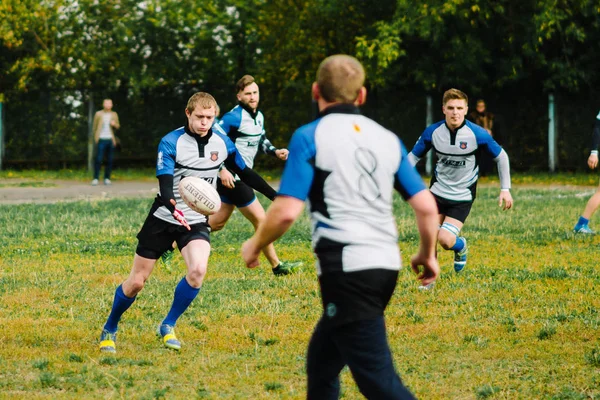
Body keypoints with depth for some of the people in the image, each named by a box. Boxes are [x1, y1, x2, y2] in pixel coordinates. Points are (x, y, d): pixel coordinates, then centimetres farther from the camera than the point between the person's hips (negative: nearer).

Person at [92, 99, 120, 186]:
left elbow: (118, 126, 13)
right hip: (101, 139, -3)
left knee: (109, 160, 2)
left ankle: (107, 178, 9)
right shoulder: (98, 114, 6)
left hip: (110, 139, 3)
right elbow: (94, 127, 9)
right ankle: (95, 178, -6)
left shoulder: (114, 115, 13)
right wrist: (96, 137, 1)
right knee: (98, 159, -8)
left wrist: (114, 124, -9)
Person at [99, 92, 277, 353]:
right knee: (136, 282, 1)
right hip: (163, 219, -2)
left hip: (196, 222, 2)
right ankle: (109, 330, 26)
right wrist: (173, 206, -47)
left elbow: (245, 174, 11)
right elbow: (165, 185, -26)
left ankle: (168, 327, -5)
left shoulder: (222, 144, -3)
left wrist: (277, 197, 8)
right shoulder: (171, 143, -16)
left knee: (198, 270, -26)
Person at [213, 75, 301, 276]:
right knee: (260, 219, -2)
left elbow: (261, 140, 26)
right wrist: (222, 169, -27)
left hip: (241, 176, 9)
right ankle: (277, 266, 9)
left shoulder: (258, 116, 10)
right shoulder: (234, 117, -18)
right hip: (232, 178, -9)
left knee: (217, 222, 17)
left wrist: (275, 152, 7)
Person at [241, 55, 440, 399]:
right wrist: (428, 254, 25)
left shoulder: (310, 137, -4)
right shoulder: (387, 139, 12)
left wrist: (255, 245, 7)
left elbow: (286, 212, -11)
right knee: (321, 360, 23)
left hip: (347, 269, -7)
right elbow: (427, 206, 7)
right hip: (385, 265, 7)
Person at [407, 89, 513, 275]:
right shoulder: (432, 132, -10)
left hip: (462, 197, -3)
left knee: (445, 240, -17)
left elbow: (501, 157, -2)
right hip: (438, 192, 3)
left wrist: (505, 189, -4)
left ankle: (461, 246, 20)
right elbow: (413, 156, 3)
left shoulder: (478, 134, -17)